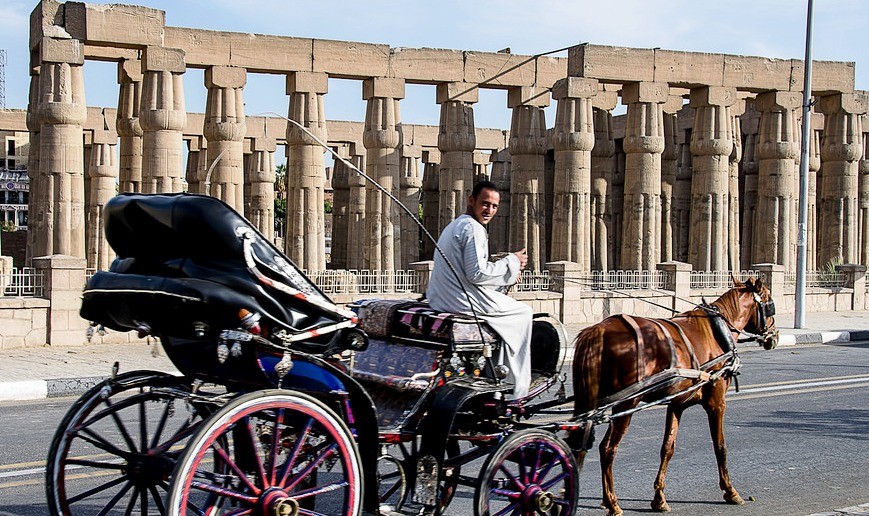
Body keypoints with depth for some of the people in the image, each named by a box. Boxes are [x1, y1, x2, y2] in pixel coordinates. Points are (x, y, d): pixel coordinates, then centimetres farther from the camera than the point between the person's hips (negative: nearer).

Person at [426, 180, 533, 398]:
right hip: (462, 301, -10)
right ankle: (517, 390, 8)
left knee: (505, 300, 31)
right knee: (523, 312, 6)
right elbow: (477, 273, -22)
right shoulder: (473, 228, -15)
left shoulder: (454, 225, 19)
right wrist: (511, 261, -9)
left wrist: (507, 275, 15)